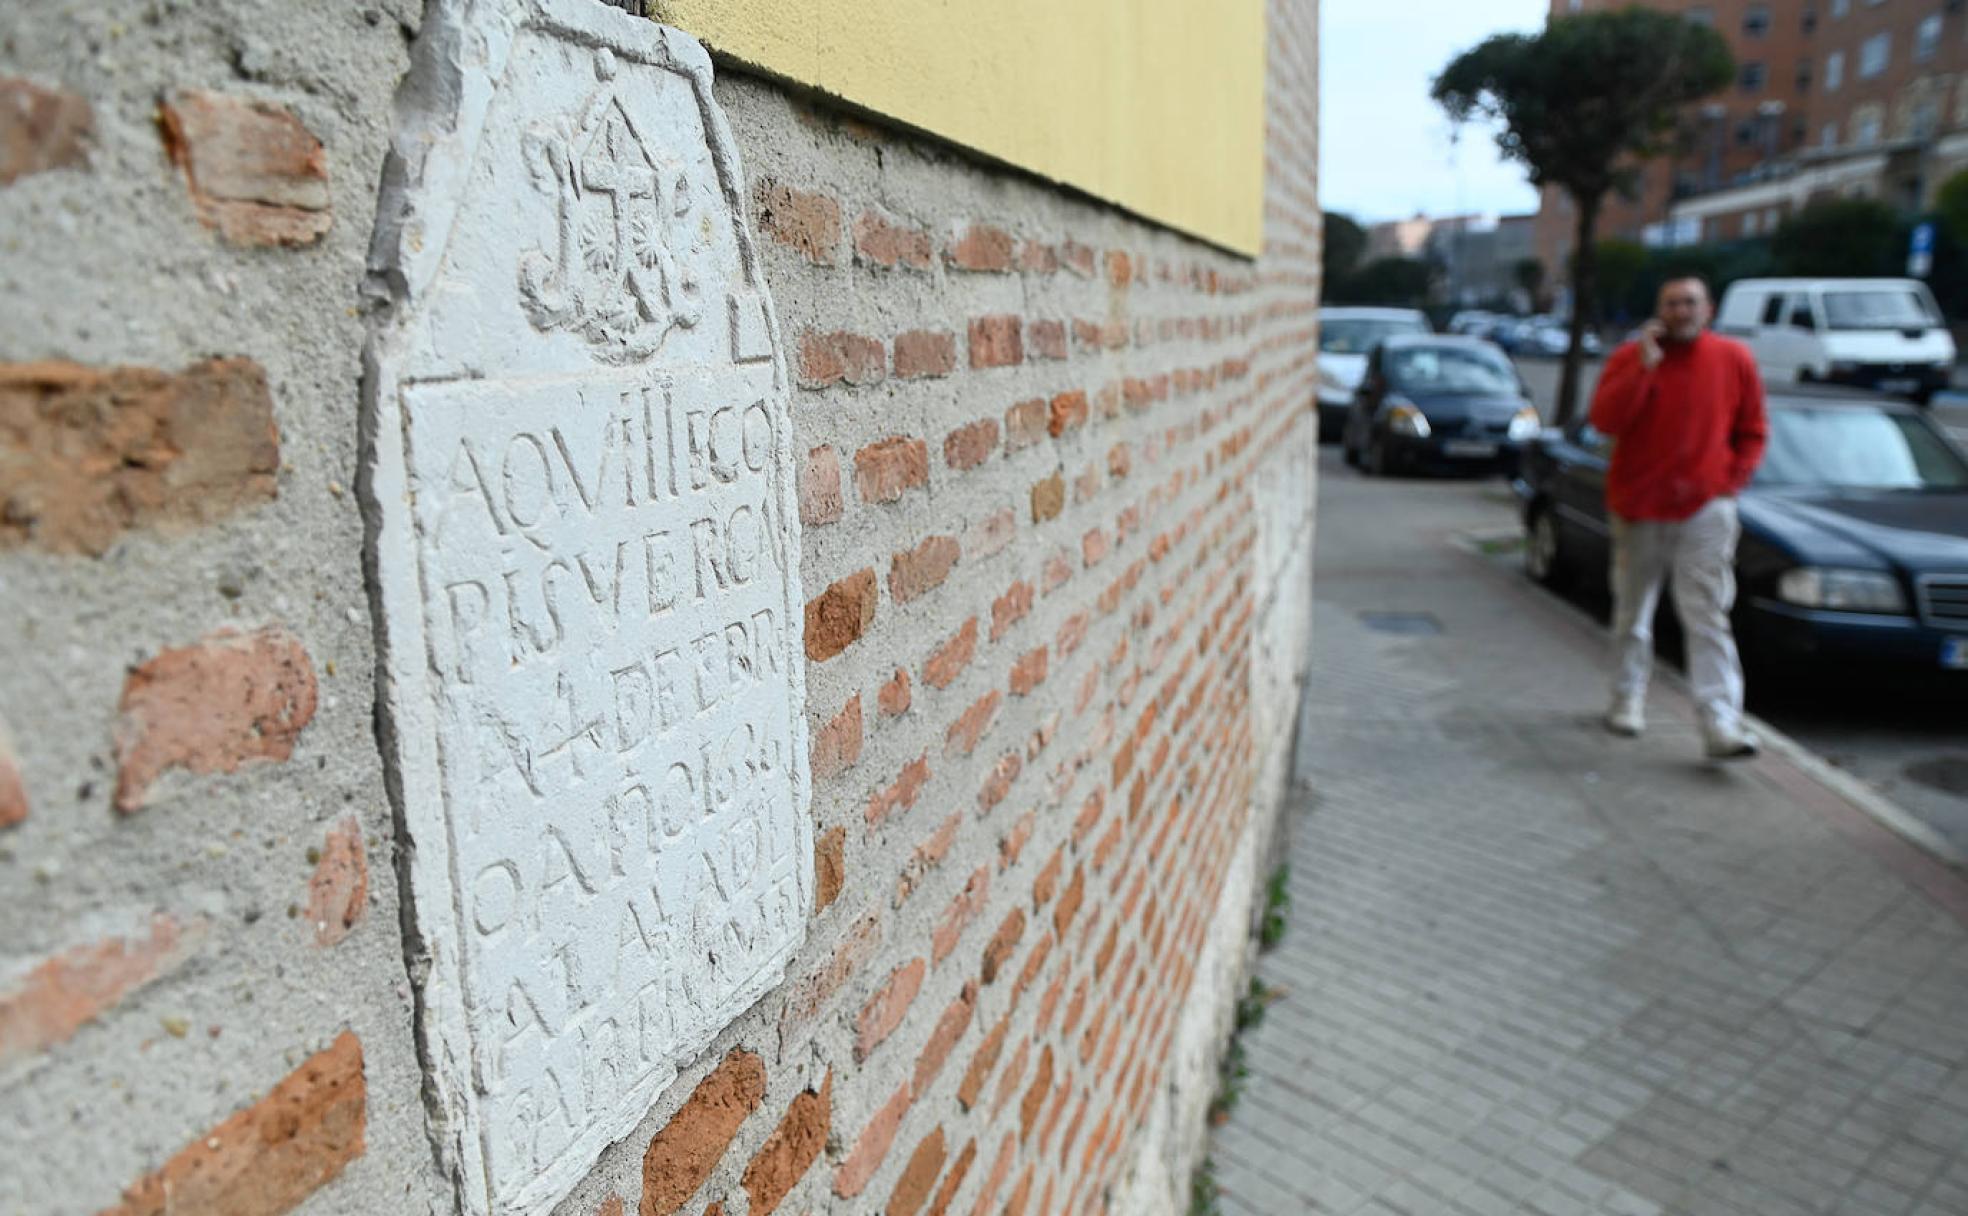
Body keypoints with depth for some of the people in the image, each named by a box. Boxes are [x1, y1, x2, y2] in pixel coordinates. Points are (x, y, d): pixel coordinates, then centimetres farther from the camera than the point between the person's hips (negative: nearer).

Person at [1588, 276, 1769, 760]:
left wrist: (1732, 480, -1)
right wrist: (1644, 367, -20)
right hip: (1639, 509, 1)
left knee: (1708, 618, -8)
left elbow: (1753, 430, 11)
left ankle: (1722, 724, -10)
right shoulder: (1630, 357, 0)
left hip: (1706, 509, 0)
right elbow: (1604, 420, -15)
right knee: (1633, 613, 12)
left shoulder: (1734, 360, 3)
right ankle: (1628, 700, 28)